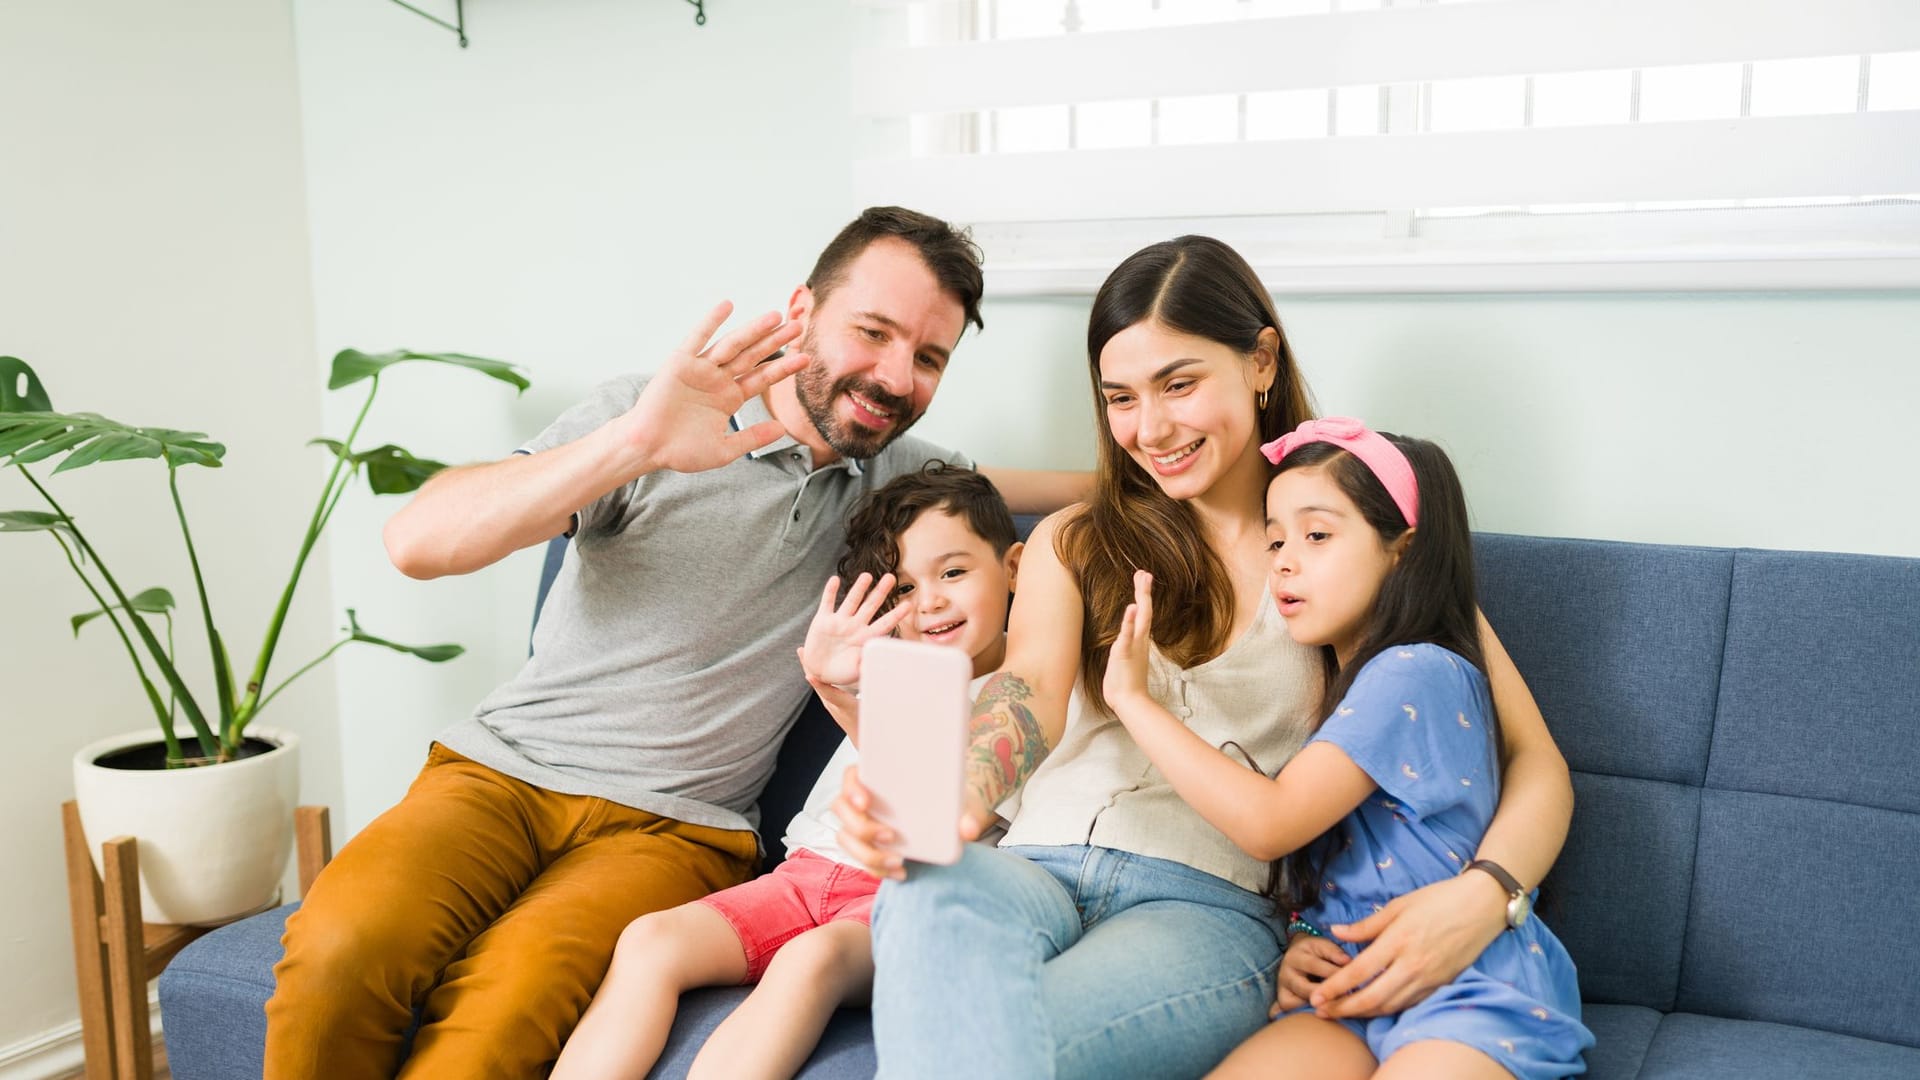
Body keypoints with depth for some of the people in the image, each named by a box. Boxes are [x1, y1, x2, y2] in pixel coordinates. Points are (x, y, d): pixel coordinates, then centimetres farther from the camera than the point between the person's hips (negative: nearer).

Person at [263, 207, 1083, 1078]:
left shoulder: (902, 474, 11)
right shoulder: (647, 415, -3)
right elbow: (417, 543, -15)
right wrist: (635, 444, -27)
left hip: (675, 826, 1)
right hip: (506, 769, -1)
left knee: (506, 1005, -31)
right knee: (339, 953, -30)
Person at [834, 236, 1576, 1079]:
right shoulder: (1072, 544, 18)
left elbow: (1536, 762, 6)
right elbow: (1030, 693, -4)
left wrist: (1482, 896, -17)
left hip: (1211, 905, -3)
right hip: (1038, 868, 3)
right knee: (931, 892, -35)